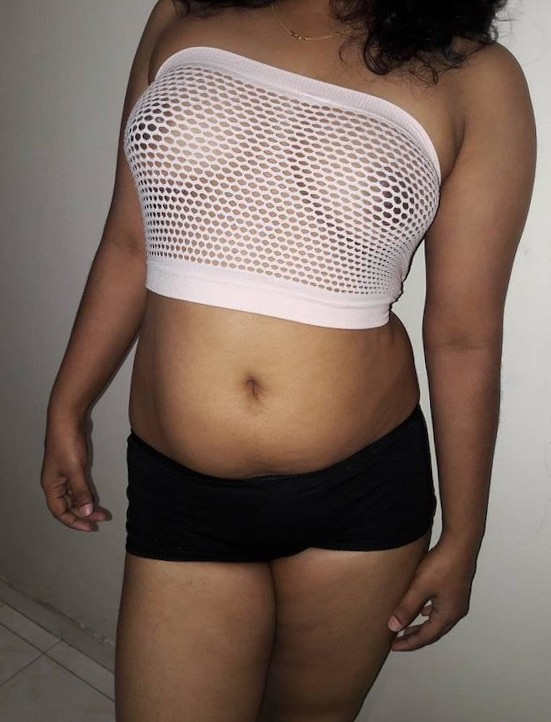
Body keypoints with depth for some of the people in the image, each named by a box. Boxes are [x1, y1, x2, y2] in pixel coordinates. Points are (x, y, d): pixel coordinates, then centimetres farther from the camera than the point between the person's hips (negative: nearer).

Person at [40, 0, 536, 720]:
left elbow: (465, 337, -3)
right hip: (177, 491, 2)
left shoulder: (477, 80, -5)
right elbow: (128, 245, 8)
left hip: (363, 495, -1)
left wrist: (462, 538, 4)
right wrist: (68, 410, 14)